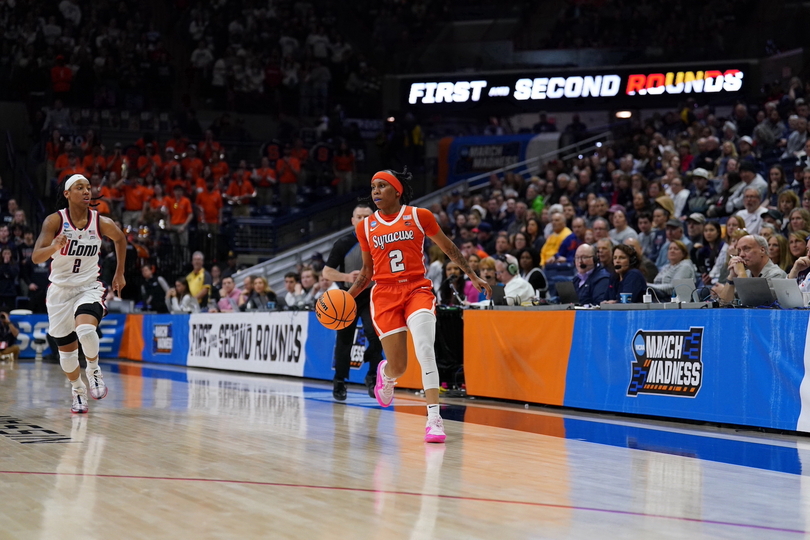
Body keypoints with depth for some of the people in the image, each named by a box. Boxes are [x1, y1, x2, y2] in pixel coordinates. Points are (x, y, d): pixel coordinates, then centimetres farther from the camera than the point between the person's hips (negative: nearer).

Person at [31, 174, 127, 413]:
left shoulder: (102, 223, -9)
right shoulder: (55, 220, -14)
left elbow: (120, 239, 14)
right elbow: (36, 257, -22)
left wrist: (119, 273, 14)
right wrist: (54, 247, -42)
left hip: (89, 287, -1)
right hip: (60, 289, 1)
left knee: (85, 330, -30)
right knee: (66, 349, 8)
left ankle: (94, 369, -2)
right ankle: (78, 390, 34)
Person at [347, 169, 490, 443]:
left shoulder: (419, 216, 1)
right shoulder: (365, 227, 8)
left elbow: (448, 247, 12)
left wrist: (474, 277, 10)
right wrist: (347, 296, 3)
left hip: (417, 289, -2)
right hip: (385, 295, 2)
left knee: (425, 348, -25)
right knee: (398, 367, 0)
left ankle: (434, 418, -24)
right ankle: (385, 373, 40)